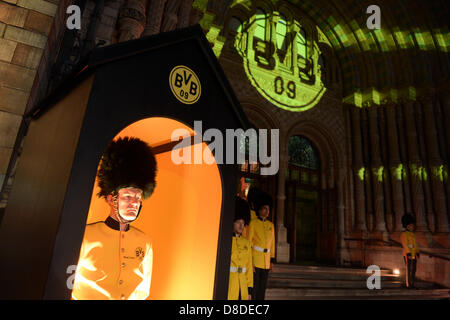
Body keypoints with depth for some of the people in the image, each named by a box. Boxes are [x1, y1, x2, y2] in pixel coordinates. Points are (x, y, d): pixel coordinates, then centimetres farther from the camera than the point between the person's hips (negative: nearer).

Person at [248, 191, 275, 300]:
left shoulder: (271, 225, 10)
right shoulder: (253, 223, -6)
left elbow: (272, 243, 14)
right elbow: (248, 242, -8)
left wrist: (271, 261, 11)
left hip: (266, 262, 5)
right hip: (255, 260, -5)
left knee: (262, 289, 12)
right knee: (253, 288, -2)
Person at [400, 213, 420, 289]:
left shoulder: (412, 234, 17)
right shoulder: (404, 234, -11)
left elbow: (415, 244, 19)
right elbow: (405, 244, -18)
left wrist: (417, 252, 11)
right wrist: (408, 253, -23)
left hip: (414, 255, 9)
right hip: (408, 255, -9)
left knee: (413, 270, 9)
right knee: (409, 270, -7)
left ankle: (412, 284, 16)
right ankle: (408, 285, -2)